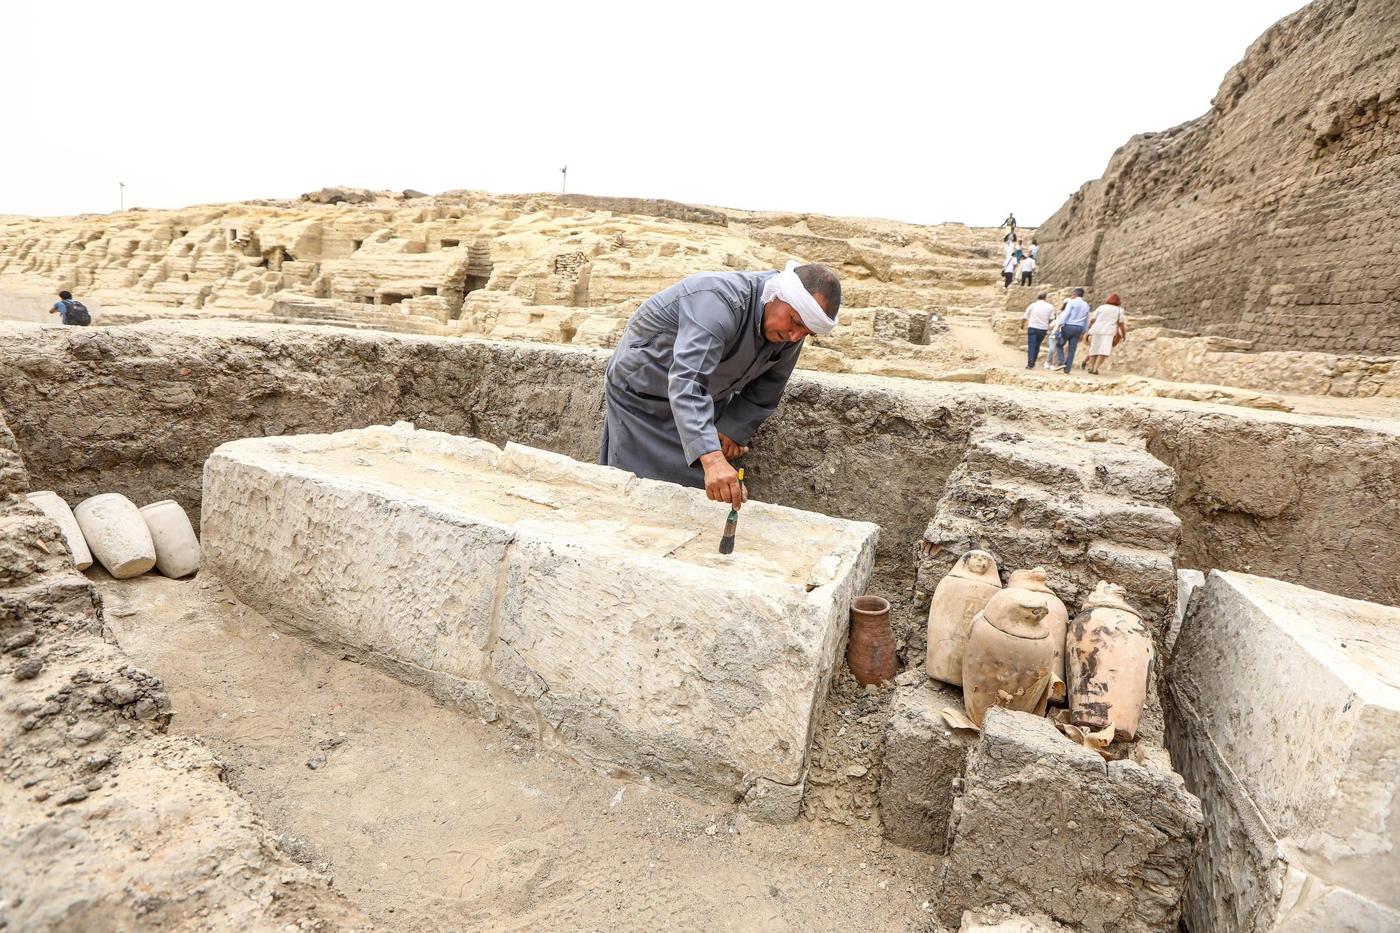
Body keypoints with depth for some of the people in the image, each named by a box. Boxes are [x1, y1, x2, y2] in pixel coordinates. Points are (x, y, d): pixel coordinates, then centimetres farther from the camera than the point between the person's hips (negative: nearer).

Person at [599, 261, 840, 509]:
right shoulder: (719, 301, -38)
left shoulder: (789, 333, -13)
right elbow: (686, 382, -50)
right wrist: (712, 458, -59)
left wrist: (735, 430, -8)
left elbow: (762, 394, 2)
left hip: (704, 398, 6)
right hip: (641, 393, -6)